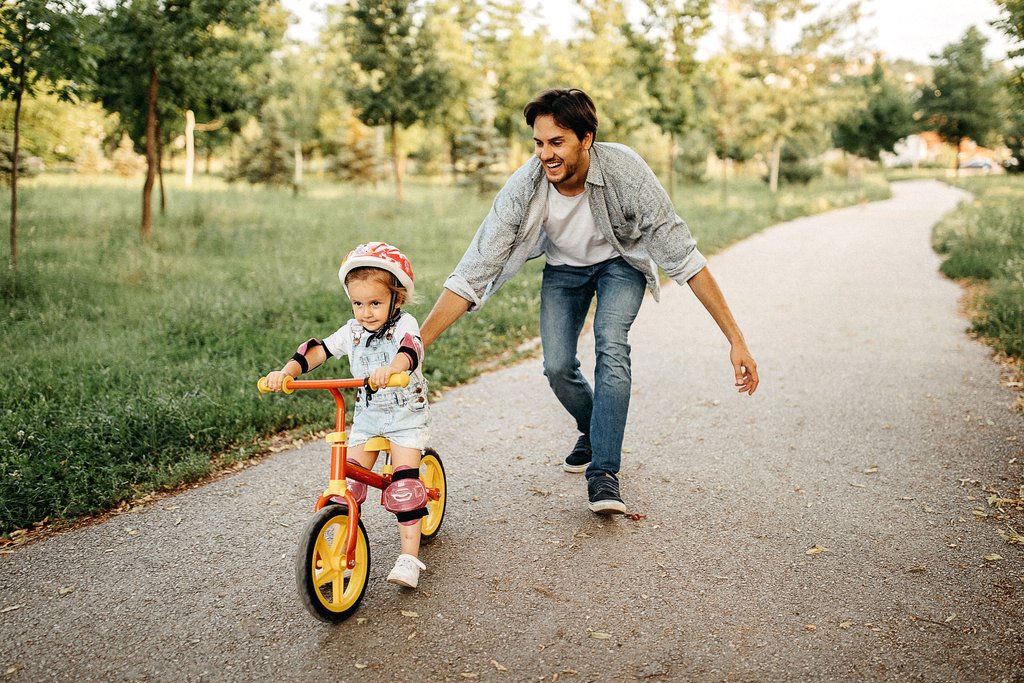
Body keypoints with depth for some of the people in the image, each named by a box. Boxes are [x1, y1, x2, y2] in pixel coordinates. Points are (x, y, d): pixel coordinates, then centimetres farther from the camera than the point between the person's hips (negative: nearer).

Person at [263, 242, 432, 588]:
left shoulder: (404, 325, -13)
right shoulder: (352, 331, 2)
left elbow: (411, 348, -36)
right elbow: (317, 350, -7)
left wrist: (392, 368, -58)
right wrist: (286, 372, -25)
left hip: (405, 415, -5)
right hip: (366, 416, 5)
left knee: (404, 486, -14)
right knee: (347, 483, -5)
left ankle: (409, 557, -8)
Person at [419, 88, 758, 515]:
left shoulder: (626, 172, -36)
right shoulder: (523, 189, -32)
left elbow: (685, 259, -32)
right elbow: (470, 277, -30)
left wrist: (735, 339, -34)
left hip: (621, 260, -2)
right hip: (564, 267, 2)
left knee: (611, 345, -25)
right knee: (557, 367, -8)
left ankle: (603, 472, -16)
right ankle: (593, 433, 25)